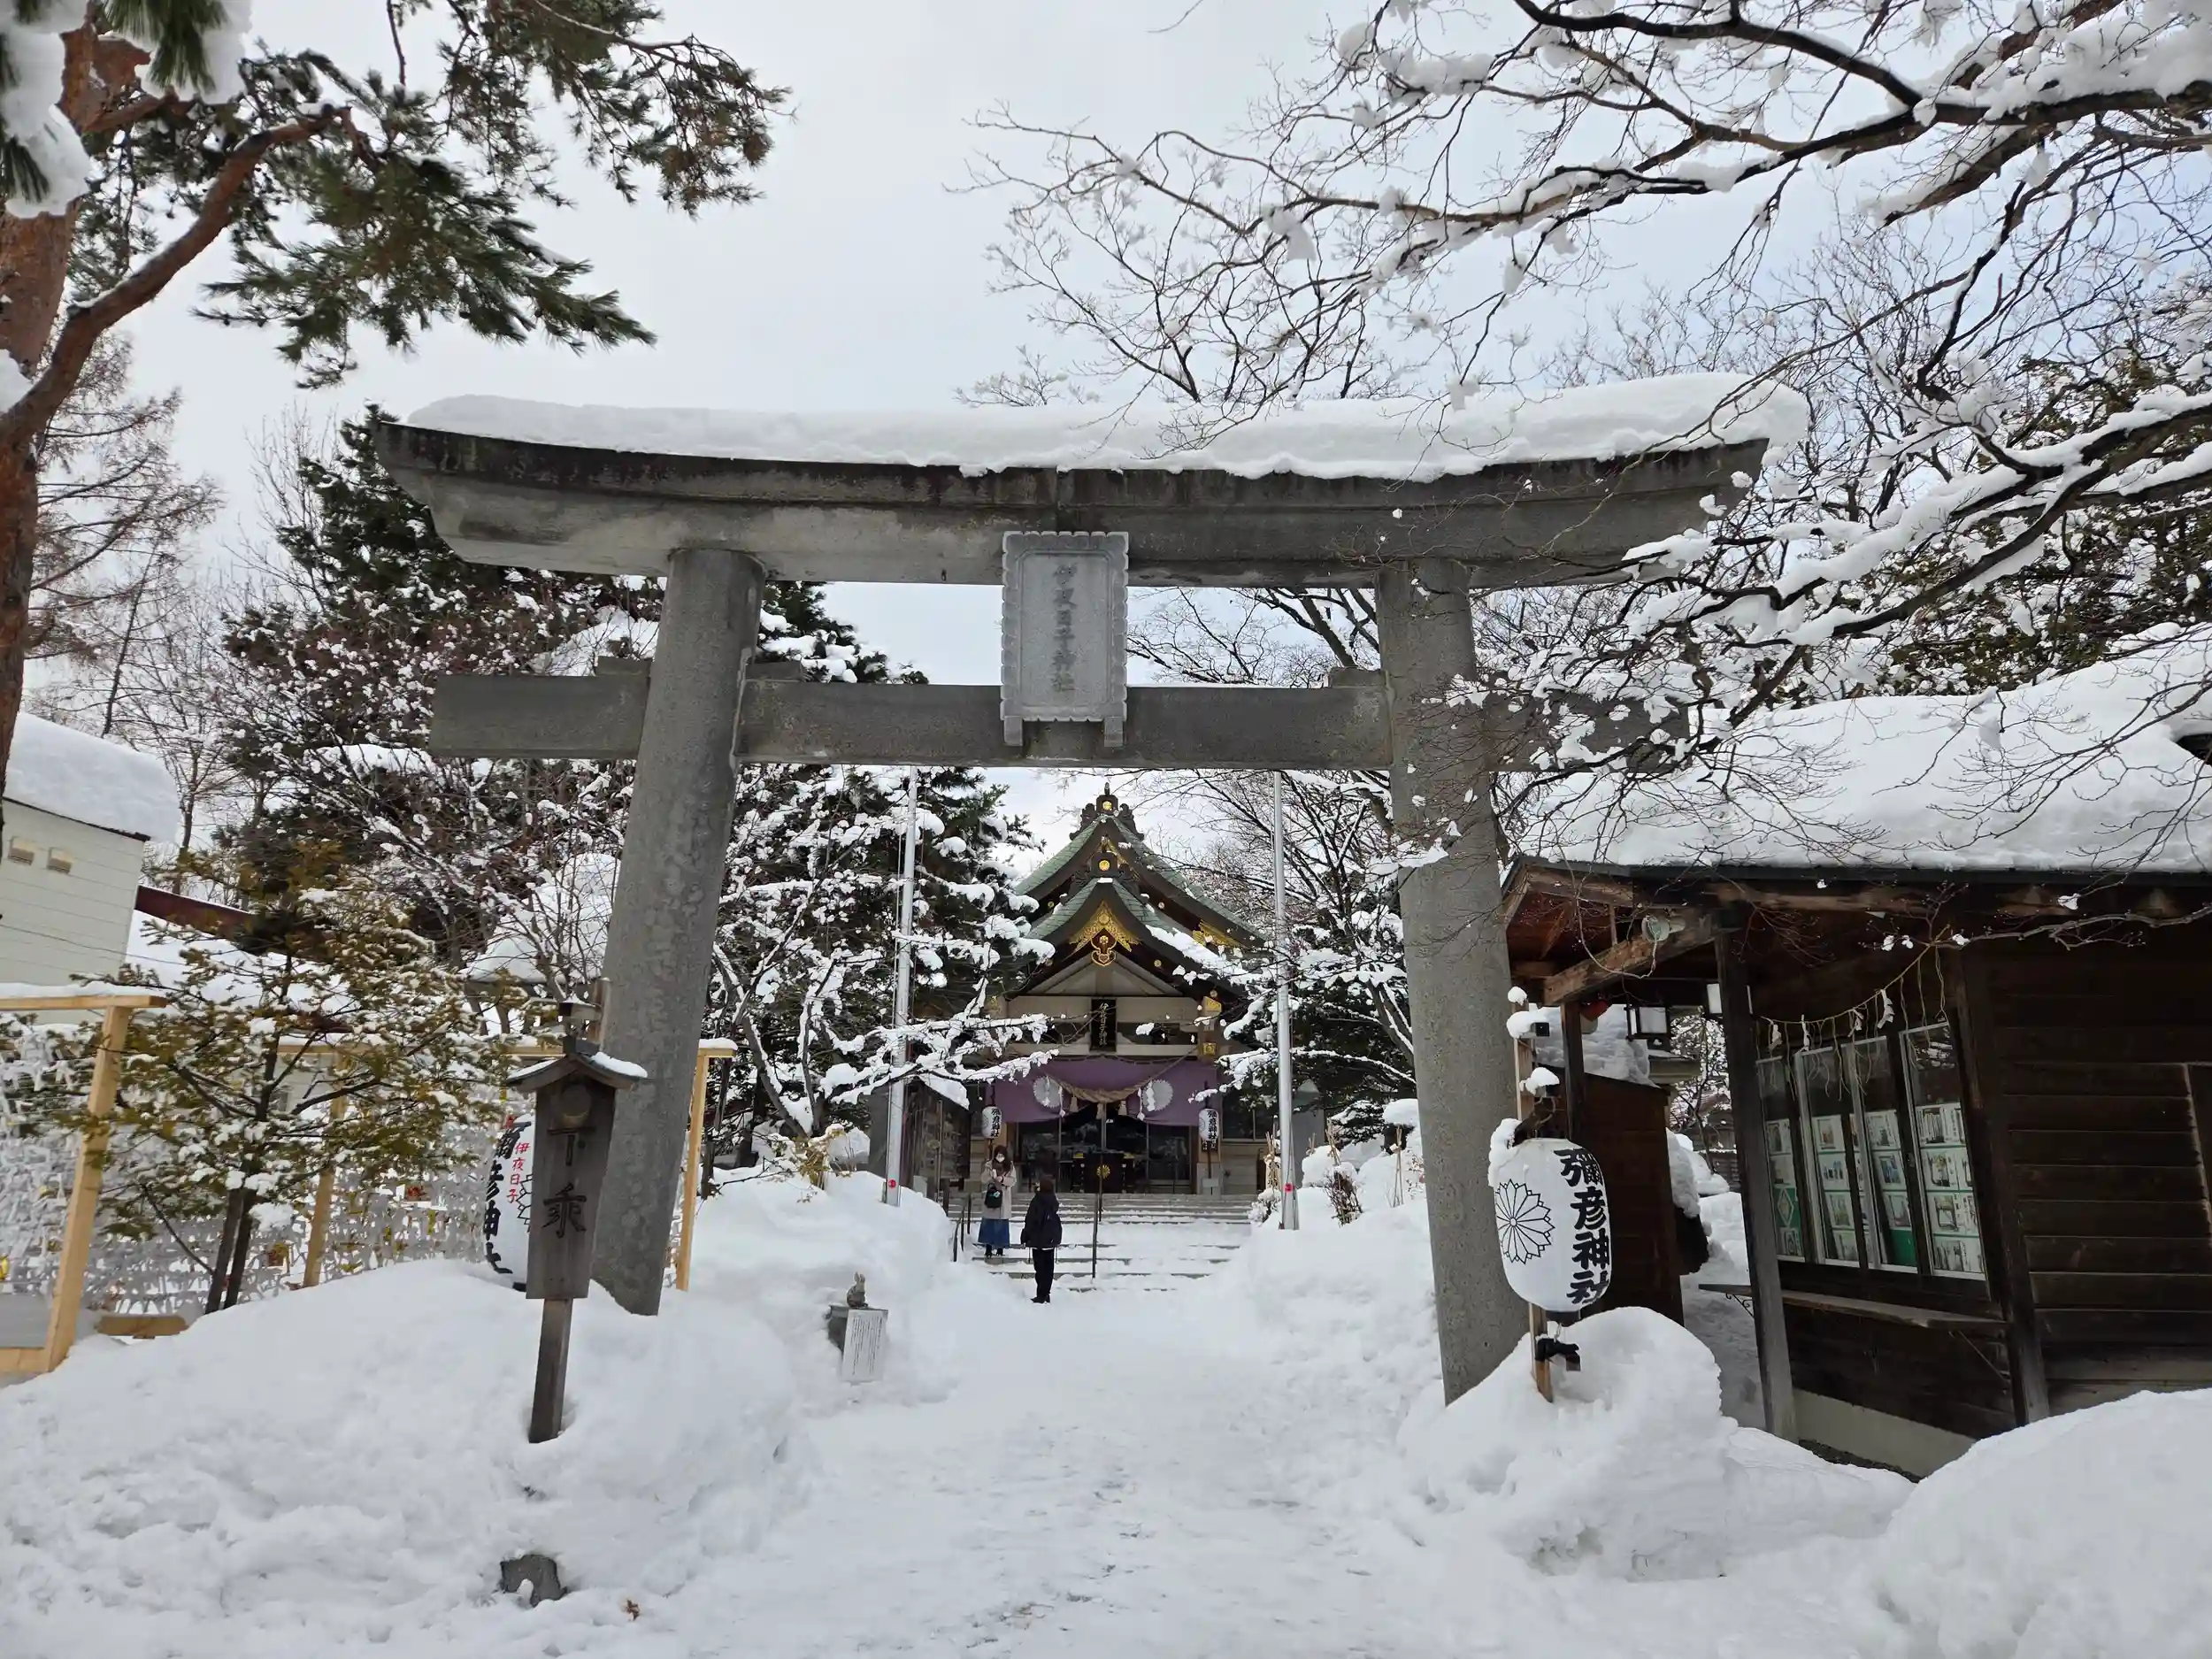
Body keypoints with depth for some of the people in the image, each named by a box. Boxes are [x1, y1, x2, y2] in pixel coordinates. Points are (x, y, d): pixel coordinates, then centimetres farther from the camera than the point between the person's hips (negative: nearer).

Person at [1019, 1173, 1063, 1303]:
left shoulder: (1037, 1201, -17)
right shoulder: (1055, 1201, 6)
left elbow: (1030, 1222, -15)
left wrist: (1025, 1238, -8)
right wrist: (1057, 1239, 23)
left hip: (1038, 1239, -7)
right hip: (1051, 1239, 7)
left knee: (1040, 1267, -4)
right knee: (1048, 1267, 12)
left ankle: (1041, 1295, -4)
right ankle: (1046, 1293, 17)